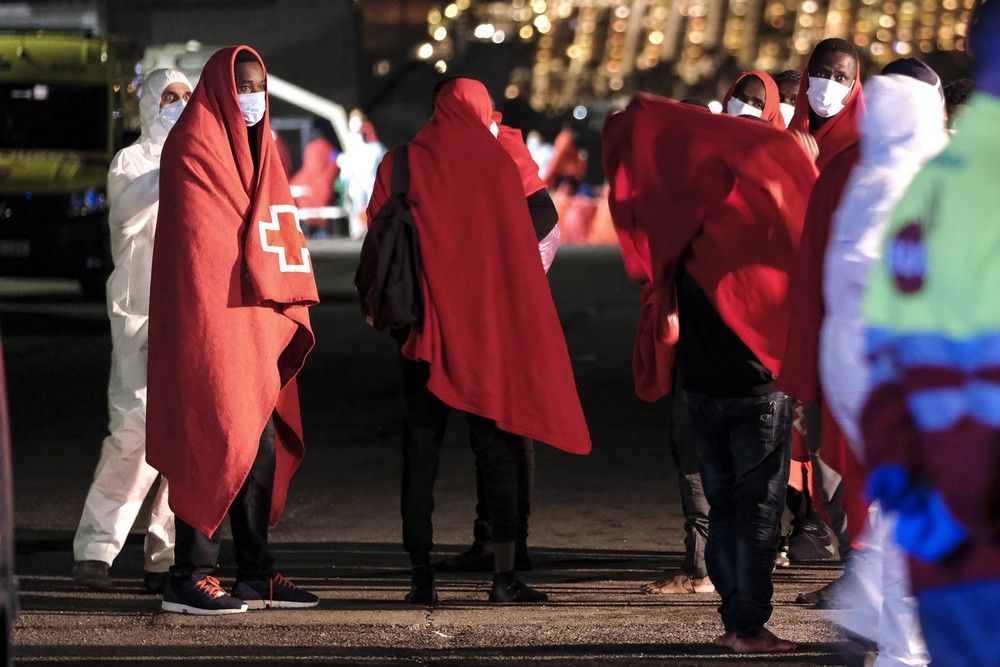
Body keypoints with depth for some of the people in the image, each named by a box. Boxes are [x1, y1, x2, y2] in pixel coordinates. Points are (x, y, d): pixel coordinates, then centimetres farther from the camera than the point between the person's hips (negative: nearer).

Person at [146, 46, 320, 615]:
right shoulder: (194, 148, -7)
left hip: (257, 325, 9)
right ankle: (191, 578, -9)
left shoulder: (256, 151, 19)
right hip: (211, 318, -9)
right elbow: (198, 244, -12)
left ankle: (256, 573, 12)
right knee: (216, 442, -11)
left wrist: (289, 309, 8)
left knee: (262, 446, 8)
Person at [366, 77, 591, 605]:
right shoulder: (500, 163, 2)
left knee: (421, 447, 5)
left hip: (425, 324, 0)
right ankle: (505, 575, -6)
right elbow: (521, 248, 10)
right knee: (496, 447, 3)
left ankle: (421, 576, -1)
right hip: (491, 325, 0)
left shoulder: (402, 164, 1)